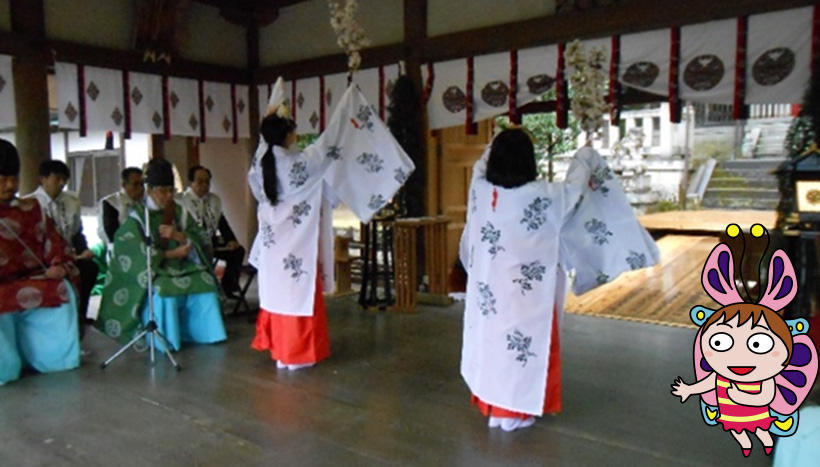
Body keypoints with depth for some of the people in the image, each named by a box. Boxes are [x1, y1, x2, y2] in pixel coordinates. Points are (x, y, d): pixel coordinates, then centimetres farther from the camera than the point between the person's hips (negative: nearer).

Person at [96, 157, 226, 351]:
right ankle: (165, 340, -20)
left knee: (205, 282, -20)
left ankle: (204, 331, -5)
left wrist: (178, 235, -19)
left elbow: (201, 240, 1)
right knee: (163, 290, -34)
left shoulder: (180, 213, 9)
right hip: (151, 271, -4)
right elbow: (135, 251, -14)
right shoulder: (137, 215, -3)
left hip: (182, 267, 4)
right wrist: (172, 253, -17)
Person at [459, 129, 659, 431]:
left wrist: (493, 150, 34)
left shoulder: (481, 191, -8)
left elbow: (480, 168, 16)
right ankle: (512, 412, 22)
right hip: (525, 291, -4)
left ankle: (490, 405, 32)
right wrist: (586, 160, 18)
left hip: (488, 288, 5)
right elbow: (574, 190, 1)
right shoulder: (543, 196, -19)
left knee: (489, 337, 17)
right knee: (519, 341, 10)